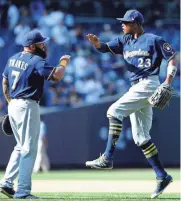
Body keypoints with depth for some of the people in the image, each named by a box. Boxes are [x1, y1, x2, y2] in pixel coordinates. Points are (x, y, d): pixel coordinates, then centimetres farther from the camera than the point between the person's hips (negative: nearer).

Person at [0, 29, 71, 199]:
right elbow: (56, 76, -22)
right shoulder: (36, 61, -13)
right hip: (28, 107, -8)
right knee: (29, 149, -4)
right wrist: (63, 63, -4)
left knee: (21, 146, 19)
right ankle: (22, 191, -6)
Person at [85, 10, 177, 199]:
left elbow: (172, 58, -5)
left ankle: (107, 158, -22)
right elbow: (105, 47, 5)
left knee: (114, 111, -20)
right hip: (136, 87, 8)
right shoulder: (125, 40, 15)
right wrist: (97, 43, -19)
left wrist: (168, 82, -16)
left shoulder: (154, 40, -4)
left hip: (148, 84, -8)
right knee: (140, 136, 5)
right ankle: (162, 176, 8)